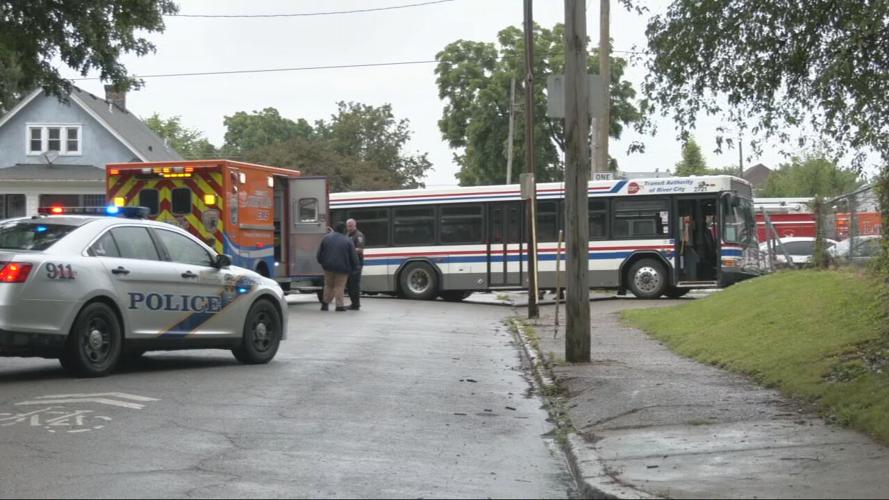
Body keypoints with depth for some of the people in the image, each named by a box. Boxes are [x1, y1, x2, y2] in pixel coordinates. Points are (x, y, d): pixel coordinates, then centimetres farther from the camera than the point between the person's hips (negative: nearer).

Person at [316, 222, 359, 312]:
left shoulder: (326, 238, 2)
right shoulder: (348, 241, -6)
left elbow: (319, 253, 7)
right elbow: (353, 256, -5)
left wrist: (322, 262, 21)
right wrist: (354, 267, 8)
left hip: (328, 267, 3)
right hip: (342, 267, -3)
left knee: (329, 285, 17)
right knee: (339, 286, 2)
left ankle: (325, 303, 19)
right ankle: (340, 305, -3)